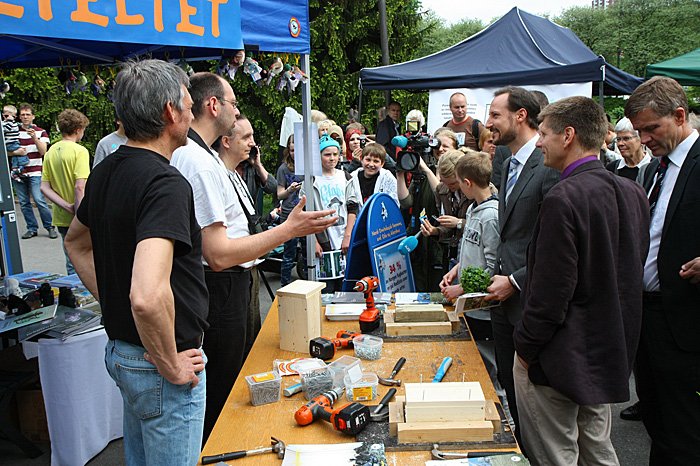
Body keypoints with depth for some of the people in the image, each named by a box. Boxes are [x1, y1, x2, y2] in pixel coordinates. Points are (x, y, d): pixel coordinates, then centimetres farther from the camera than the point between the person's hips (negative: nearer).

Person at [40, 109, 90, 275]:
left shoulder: (50, 152, 9)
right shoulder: (79, 151, -13)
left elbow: (44, 188, 4)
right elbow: (80, 187, -22)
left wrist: (67, 206, -4)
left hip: (61, 218, 7)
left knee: (72, 265, 16)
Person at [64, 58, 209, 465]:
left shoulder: (106, 172, 3)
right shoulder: (166, 183, -26)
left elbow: (76, 242, 21)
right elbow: (148, 296, -38)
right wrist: (173, 367, -22)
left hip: (120, 350, 9)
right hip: (160, 360, -9)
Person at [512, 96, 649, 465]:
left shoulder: (563, 198, -23)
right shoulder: (632, 192, 3)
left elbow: (550, 292, -23)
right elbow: (631, 274, 12)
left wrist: (526, 348, -10)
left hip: (561, 356, -8)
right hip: (610, 352, 9)